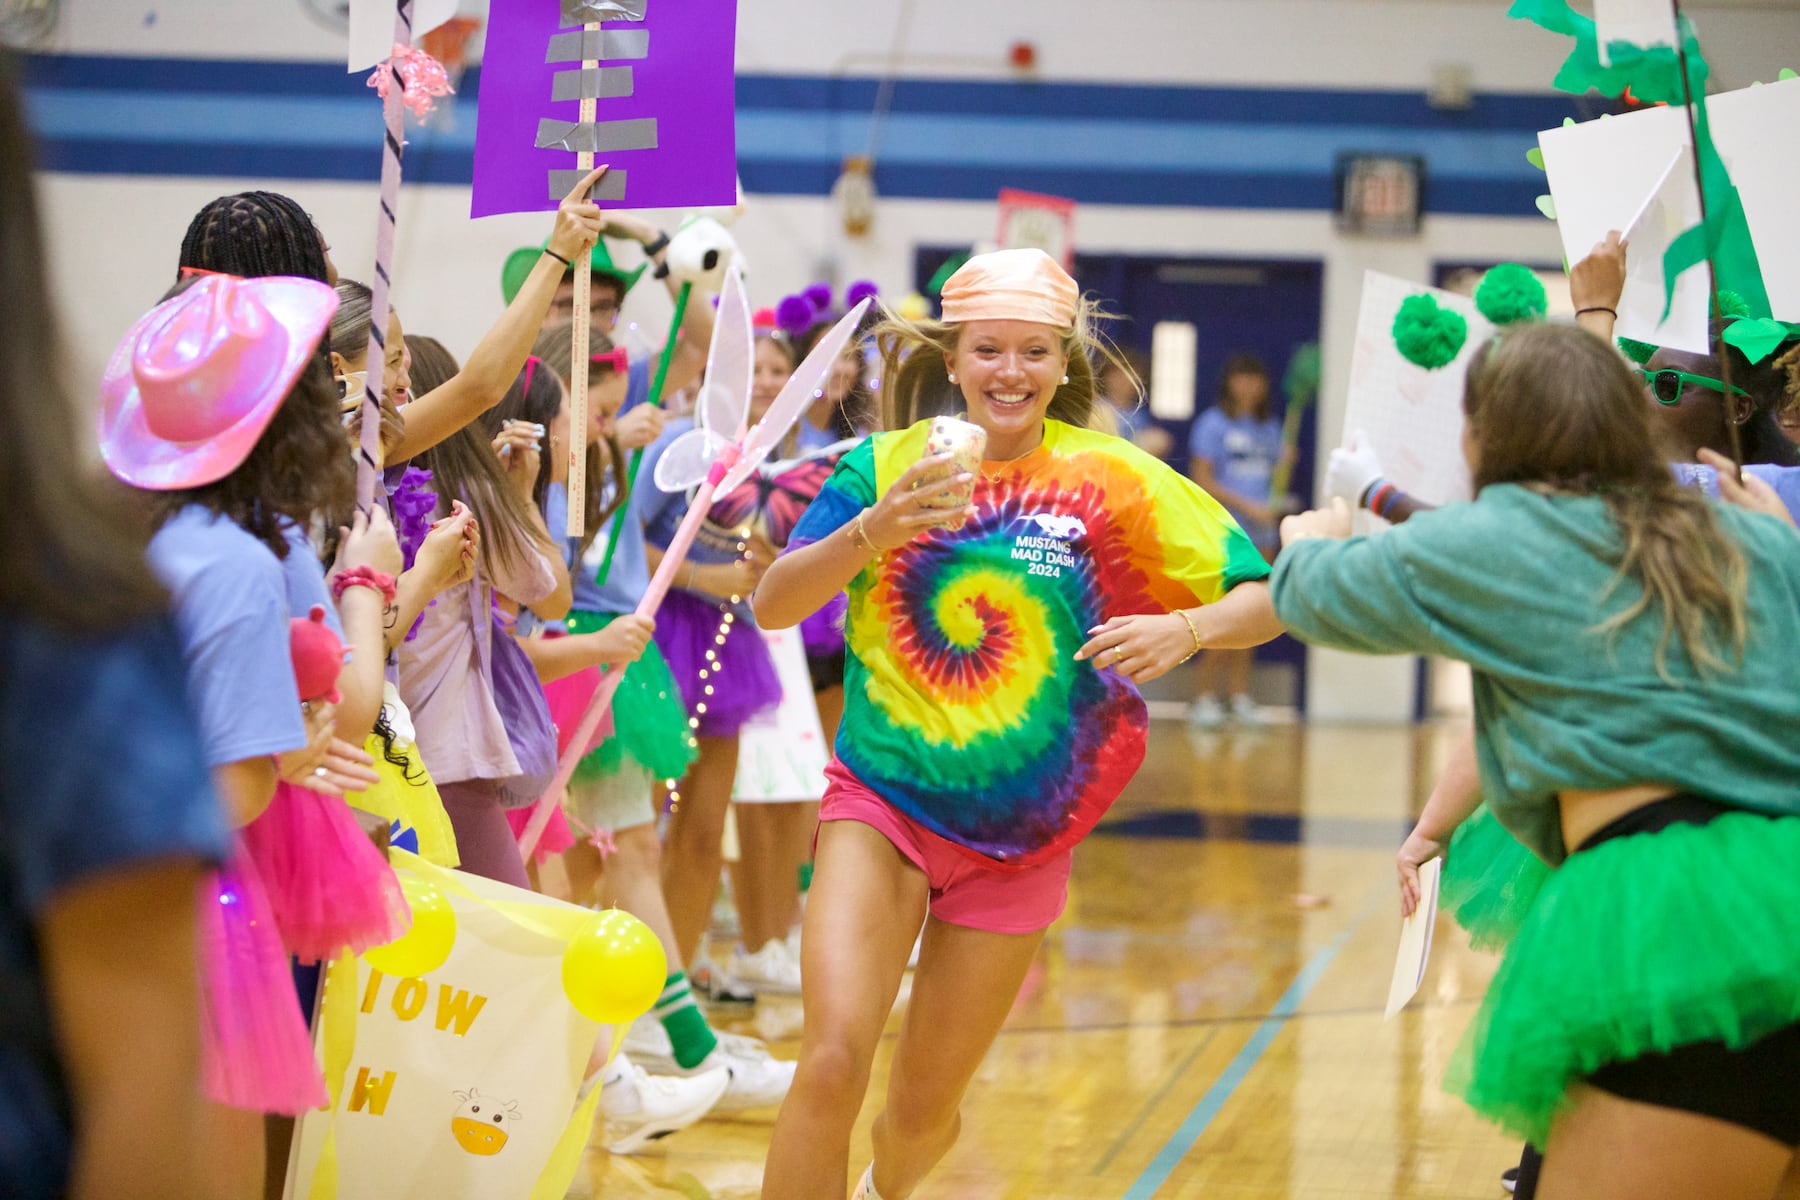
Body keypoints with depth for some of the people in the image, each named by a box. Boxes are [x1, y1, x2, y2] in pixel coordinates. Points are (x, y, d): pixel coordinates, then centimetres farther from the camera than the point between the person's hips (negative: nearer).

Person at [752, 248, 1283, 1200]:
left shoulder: (1113, 479, -6)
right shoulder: (888, 464, -5)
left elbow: (1266, 599, -4)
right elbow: (772, 604, -15)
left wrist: (1184, 629, -26)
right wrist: (877, 527, -31)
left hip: (1018, 838, 1)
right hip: (881, 805, -1)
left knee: (925, 1105, 13)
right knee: (833, 1059, -23)